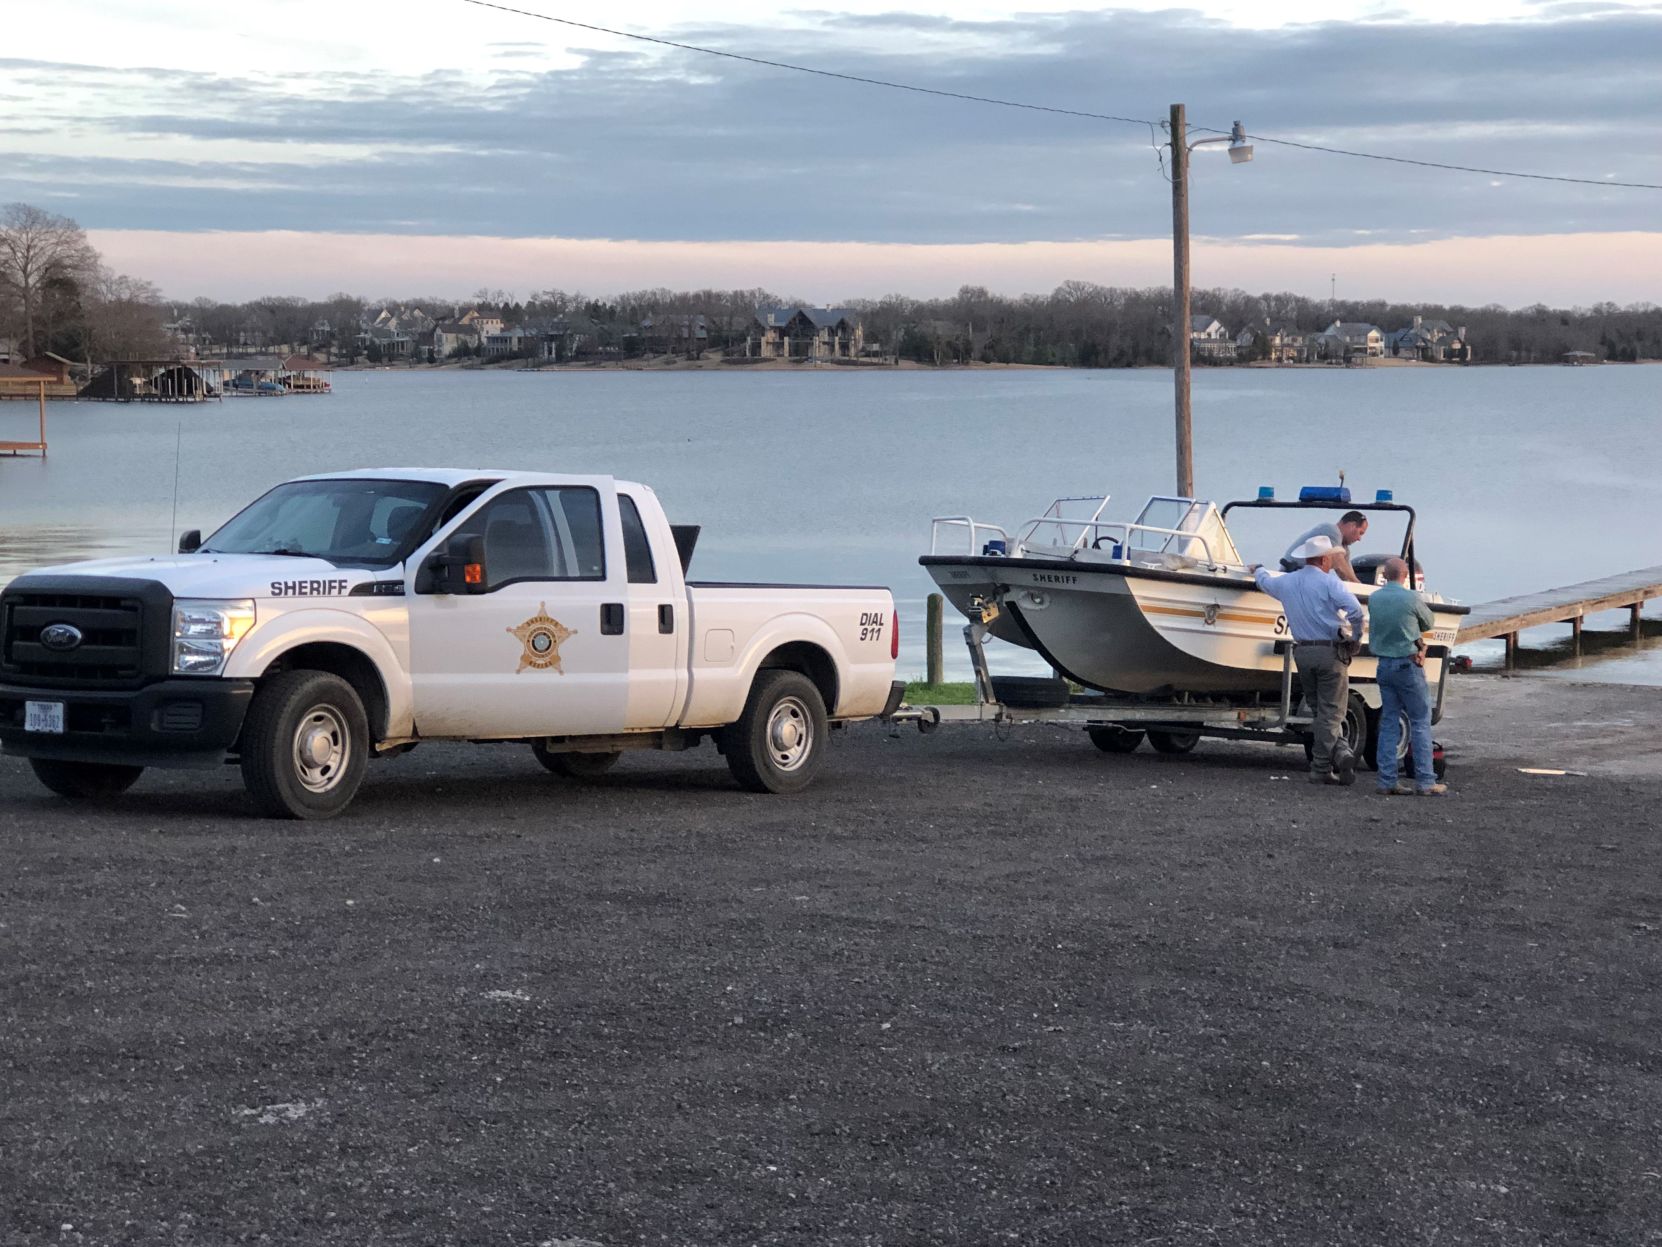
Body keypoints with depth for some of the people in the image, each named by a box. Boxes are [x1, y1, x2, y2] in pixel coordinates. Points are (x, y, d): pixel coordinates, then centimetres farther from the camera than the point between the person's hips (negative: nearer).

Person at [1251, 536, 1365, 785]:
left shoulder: (1286, 582, 10)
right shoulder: (1328, 582, -8)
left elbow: (1265, 581, 34)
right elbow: (1355, 610, -20)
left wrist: (1257, 569, 57)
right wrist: (1356, 638, -4)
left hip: (1302, 652, 5)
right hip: (1330, 652, -5)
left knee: (1318, 711, 15)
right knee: (1330, 713, -2)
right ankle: (1320, 769, -4)